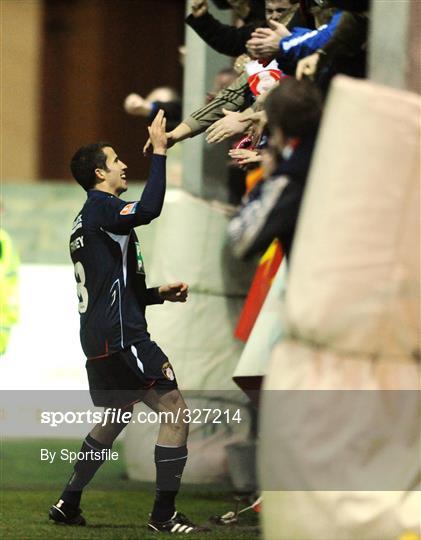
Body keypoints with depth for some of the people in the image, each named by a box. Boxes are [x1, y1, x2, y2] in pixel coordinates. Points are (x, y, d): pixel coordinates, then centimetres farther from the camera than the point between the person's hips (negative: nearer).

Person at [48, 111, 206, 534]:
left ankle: (67, 505, 27)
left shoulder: (86, 221, 21)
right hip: (121, 338, -10)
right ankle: (164, 515, -10)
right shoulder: (100, 206, -9)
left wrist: (159, 294, 19)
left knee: (114, 418, 24)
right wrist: (159, 152, -24)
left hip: (99, 339, 10)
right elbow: (148, 210, -31)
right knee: (176, 412, -9)